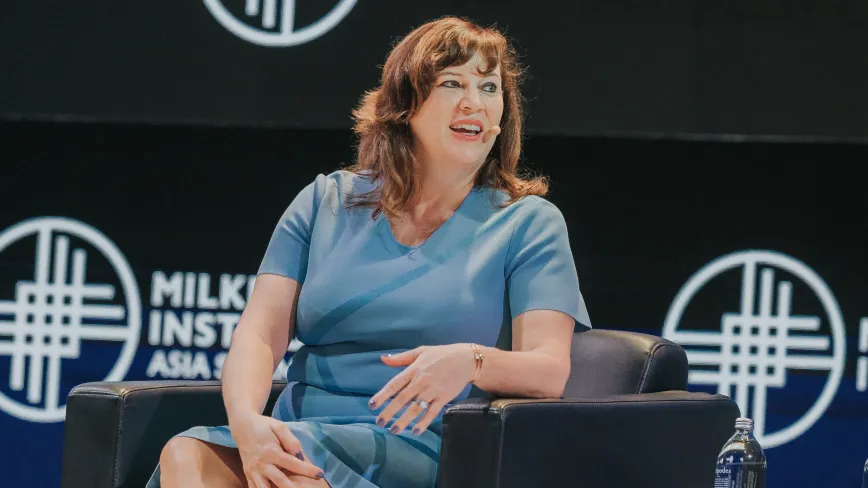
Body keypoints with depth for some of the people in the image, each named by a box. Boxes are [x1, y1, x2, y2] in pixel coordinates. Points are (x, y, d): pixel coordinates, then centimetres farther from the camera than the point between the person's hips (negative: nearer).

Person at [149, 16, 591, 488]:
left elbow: (550, 370, -5)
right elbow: (260, 332, 5)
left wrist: (469, 361, -29)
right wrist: (246, 420, -19)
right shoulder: (325, 202, 17)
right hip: (296, 440, 4)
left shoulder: (529, 223, 9)